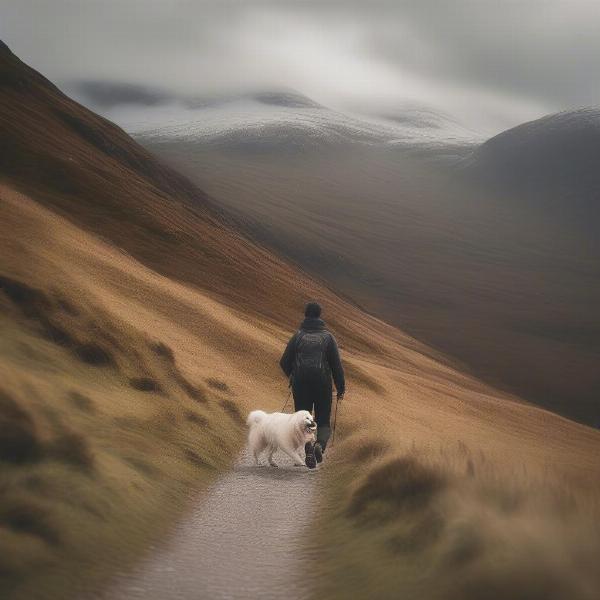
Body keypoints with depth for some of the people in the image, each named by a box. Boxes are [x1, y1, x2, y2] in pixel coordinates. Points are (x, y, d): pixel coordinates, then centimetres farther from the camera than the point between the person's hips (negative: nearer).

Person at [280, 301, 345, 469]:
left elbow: (284, 362, 2)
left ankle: (308, 448, -14)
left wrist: (291, 376, 22)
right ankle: (320, 444, -21)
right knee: (323, 422, 10)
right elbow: (336, 364, -3)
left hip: (301, 385, 1)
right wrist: (341, 388, 4)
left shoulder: (298, 336, 2)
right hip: (323, 385, 0)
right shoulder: (327, 336, 1)